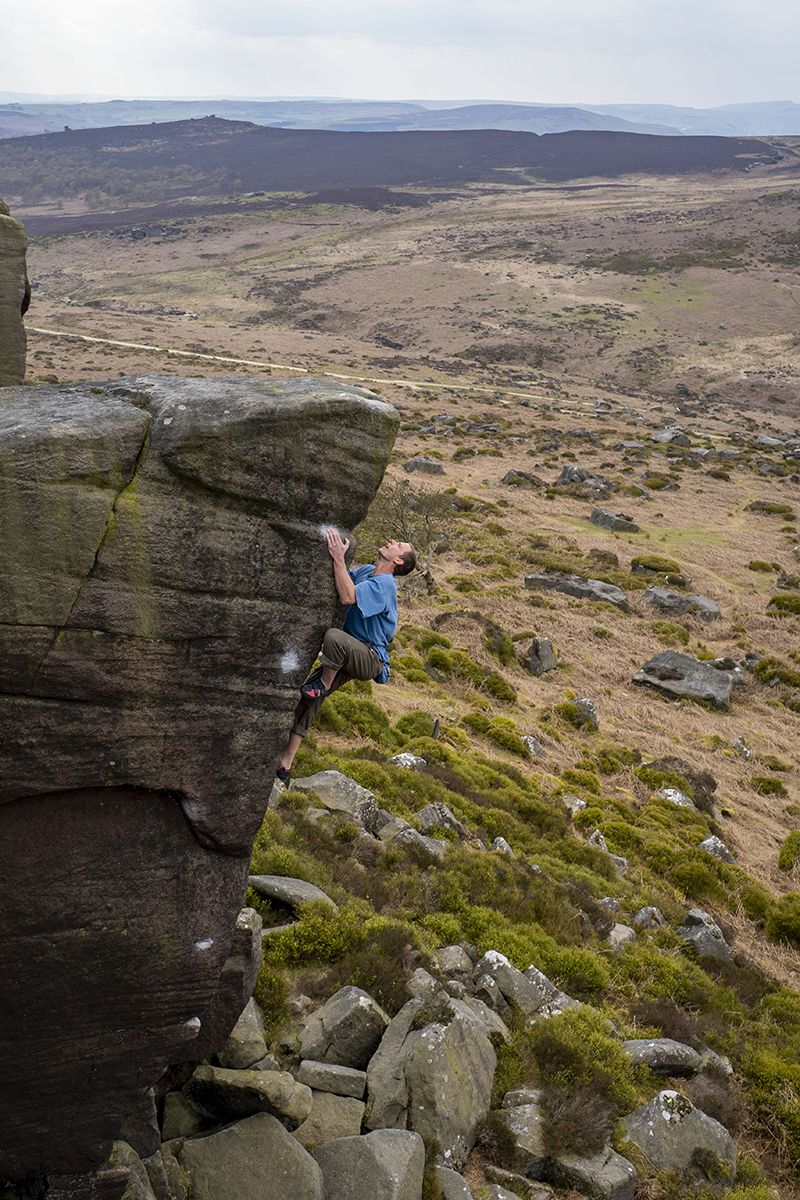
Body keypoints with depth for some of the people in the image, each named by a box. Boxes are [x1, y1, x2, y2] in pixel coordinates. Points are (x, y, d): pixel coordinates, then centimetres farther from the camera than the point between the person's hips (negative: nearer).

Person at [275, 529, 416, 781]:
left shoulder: (384, 583, -17)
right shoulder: (366, 571, 10)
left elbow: (348, 597, -33)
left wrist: (338, 558, -30)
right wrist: (338, 555, 7)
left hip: (371, 659, -8)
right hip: (349, 655, 8)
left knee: (334, 636, -37)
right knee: (306, 698, -3)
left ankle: (324, 683, -9)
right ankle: (285, 764, 2)